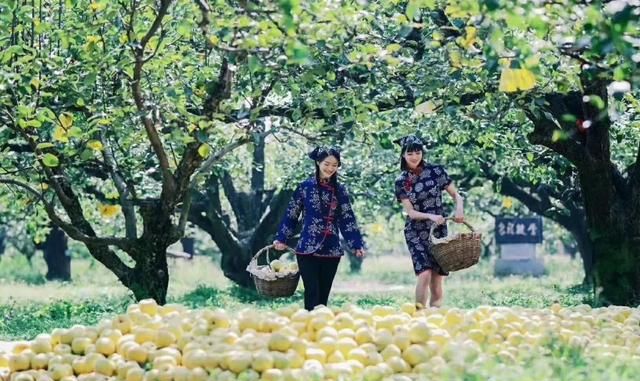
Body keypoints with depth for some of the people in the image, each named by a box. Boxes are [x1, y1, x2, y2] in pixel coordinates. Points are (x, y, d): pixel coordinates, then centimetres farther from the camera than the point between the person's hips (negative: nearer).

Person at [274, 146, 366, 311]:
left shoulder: (339, 190, 7)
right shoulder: (306, 186, 0)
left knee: (324, 294, 7)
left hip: (331, 251, 3)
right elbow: (291, 214, 6)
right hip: (308, 249, -3)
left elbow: (348, 219, 6)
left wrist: (357, 244, 1)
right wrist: (281, 239, 7)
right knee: (312, 293, -8)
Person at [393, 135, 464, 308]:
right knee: (424, 274, -19)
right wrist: (431, 216, -24)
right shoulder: (401, 181, 0)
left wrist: (459, 208, -17)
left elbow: (455, 194, 5)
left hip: (439, 230, 1)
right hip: (416, 232, -1)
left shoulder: (436, 170, 0)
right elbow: (410, 212, -6)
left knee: (437, 280, 0)